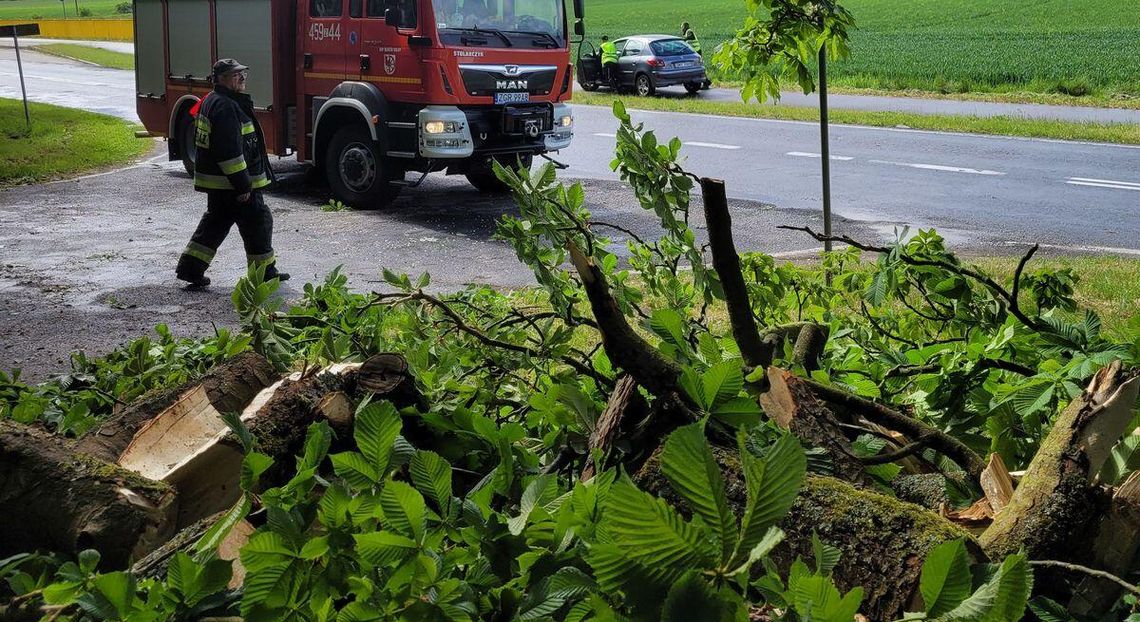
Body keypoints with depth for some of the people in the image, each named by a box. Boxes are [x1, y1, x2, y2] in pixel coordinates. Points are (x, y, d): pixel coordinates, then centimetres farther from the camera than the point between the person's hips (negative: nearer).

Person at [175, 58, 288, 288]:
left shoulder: (211, 101, 15)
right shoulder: (225, 107, -20)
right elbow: (230, 151, -26)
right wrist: (243, 185, -23)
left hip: (216, 182, 11)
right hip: (230, 182, -11)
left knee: (216, 221, 17)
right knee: (258, 220, 0)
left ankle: (190, 267, 16)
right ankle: (264, 272, 10)